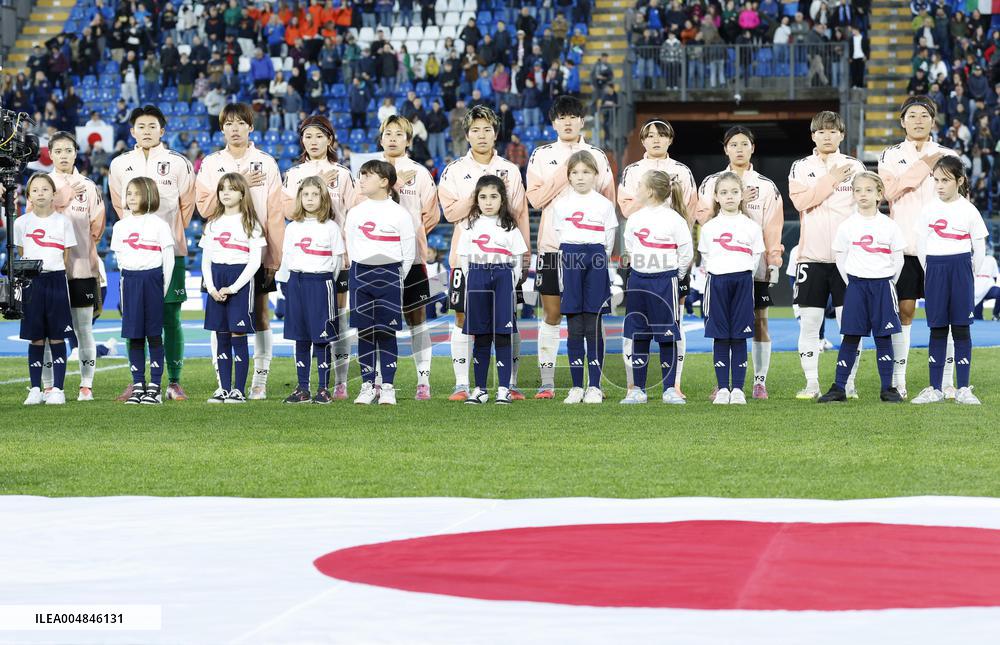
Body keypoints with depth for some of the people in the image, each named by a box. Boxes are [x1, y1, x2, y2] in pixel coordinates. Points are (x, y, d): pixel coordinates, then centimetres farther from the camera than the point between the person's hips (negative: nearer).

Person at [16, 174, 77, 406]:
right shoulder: (22, 223, 4)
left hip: (56, 280, -1)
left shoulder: (63, 221, 1)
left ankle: (57, 389, 3)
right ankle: (35, 389, 9)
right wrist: (31, 270, 2)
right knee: (36, 339, 3)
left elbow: (66, 256, 5)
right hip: (32, 282, 1)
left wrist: (54, 272, -2)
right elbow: (21, 255, 11)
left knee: (57, 337, -1)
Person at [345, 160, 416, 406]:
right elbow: (351, 247, 12)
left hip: (390, 274, -3)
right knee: (364, 332, 4)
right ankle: (367, 385, 9)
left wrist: (397, 278, 2)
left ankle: (387, 387, 4)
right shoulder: (355, 213, 8)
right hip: (361, 273, 3)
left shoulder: (399, 214, -2)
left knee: (387, 332, -1)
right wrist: (360, 272, 6)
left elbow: (409, 252, 1)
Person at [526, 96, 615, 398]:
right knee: (552, 315, 0)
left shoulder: (597, 156, 10)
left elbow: (609, 202, 12)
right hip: (552, 245, -1)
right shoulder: (541, 155, 8)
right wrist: (563, 176, -10)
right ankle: (547, 382, 2)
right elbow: (535, 198, -2)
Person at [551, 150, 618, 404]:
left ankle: (595, 386, 2)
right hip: (569, 262, 1)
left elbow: (608, 243, 7)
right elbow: (557, 237, 11)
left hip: (595, 265, -1)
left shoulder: (605, 205, 6)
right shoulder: (560, 205, 10)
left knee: (593, 328, -2)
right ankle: (577, 386, 4)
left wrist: (596, 258, 1)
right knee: (574, 329, 0)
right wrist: (573, 259, 4)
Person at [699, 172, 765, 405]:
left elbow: (756, 257, 8)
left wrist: (741, 274, 0)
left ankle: (737, 389, 3)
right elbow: (705, 256, 12)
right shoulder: (709, 228, 7)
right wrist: (718, 272, 2)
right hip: (717, 281, 1)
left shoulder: (751, 227, 5)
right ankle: (722, 388, 4)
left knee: (739, 338, 0)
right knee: (720, 338, 1)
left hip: (742, 282, -1)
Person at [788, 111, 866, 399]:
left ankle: (848, 383, 4)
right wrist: (830, 180, -11)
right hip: (812, 256, 1)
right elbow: (801, 201, -9)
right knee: (809, 322, 0)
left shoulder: (855, 167, 6)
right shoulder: (801, 168, 8)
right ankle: (811, 383, 6)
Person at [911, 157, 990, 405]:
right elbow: (921, 245, 9)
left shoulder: (968, 210, -2)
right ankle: (935, 388, 8)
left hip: (960, 268, -2)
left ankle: (963, 389, 3)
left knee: (961, 328, 0)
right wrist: (931, 272, 5)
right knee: (937, 329, 5)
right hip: (935, 269, 2)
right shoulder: (929, 210, 4)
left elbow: (979, 247, 2)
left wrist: (968, 274, 3)